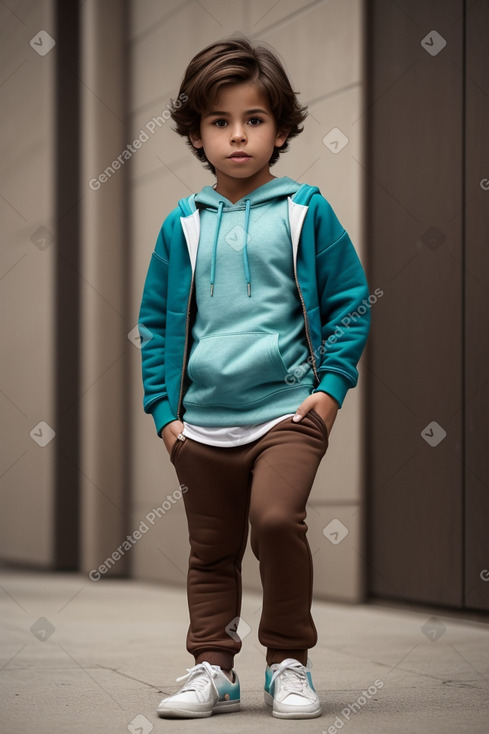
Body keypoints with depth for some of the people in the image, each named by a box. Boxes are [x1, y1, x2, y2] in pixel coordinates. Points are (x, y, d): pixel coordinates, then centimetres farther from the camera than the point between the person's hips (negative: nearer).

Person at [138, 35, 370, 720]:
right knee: (212, 549, 9)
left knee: (276, 516, -22)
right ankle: (213, 667, 23)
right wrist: (163, 409, 6)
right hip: (202, 421, 3)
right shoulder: (182, 226, 7)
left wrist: (331, 387, -4)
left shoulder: (305, 212, 0)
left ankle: (288, 660, -5)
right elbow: (155, 321, 14)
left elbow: (352, 301, 5)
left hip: (288, 411, -3)